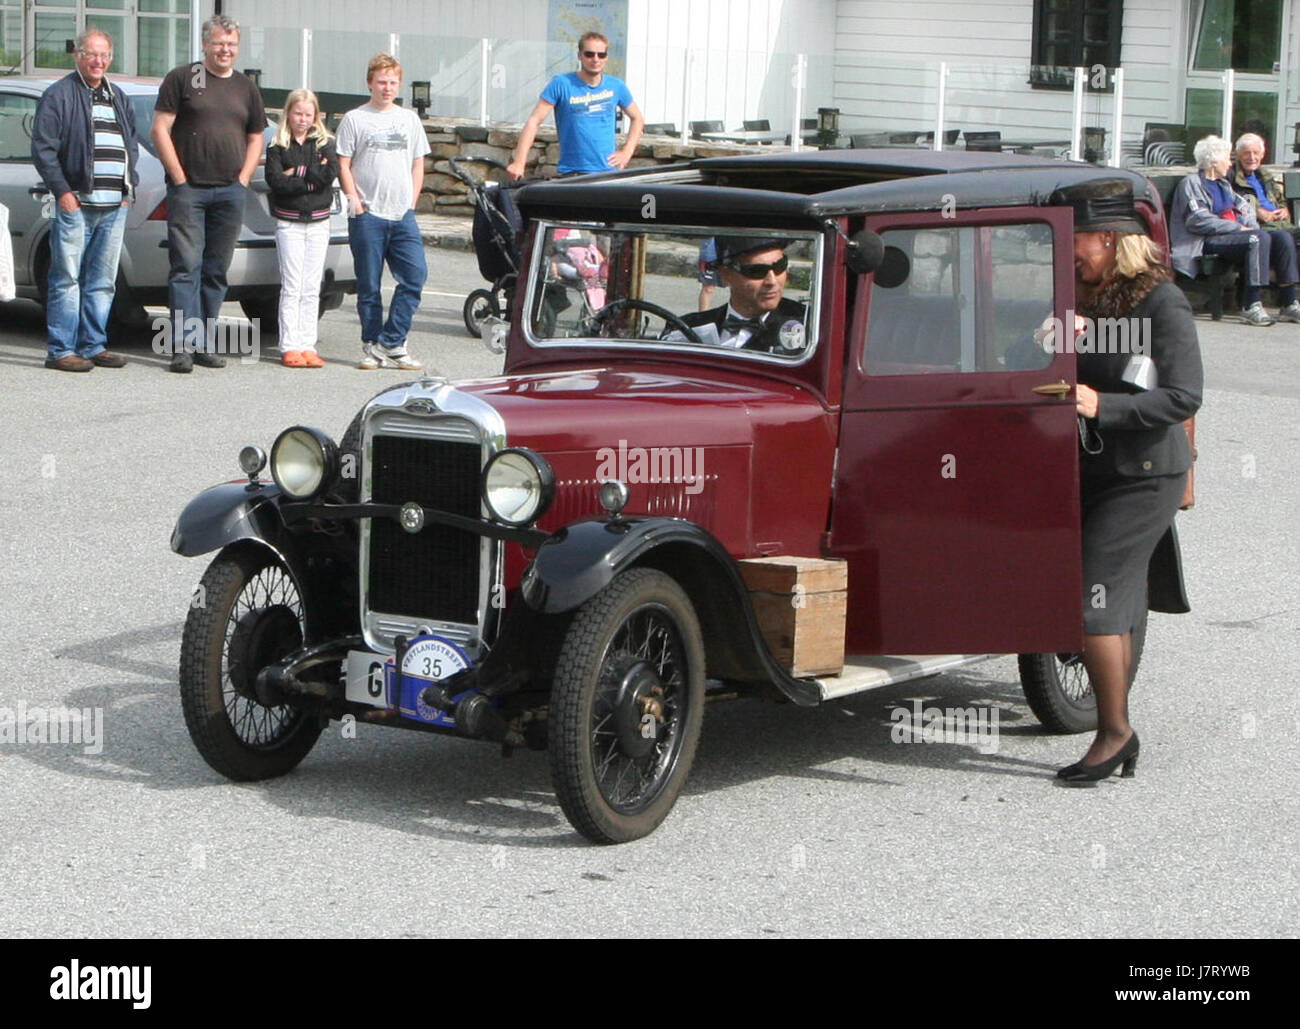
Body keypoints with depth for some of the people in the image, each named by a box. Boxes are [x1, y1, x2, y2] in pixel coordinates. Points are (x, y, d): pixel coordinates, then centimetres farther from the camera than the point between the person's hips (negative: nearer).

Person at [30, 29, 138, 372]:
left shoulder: (118, 98, 19)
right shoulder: (59, 95, -1)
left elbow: (132, 146, 27)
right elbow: (43, 148, -6)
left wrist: (130, 185, 13)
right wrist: (62, 191, -12)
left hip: (115, 206, 6)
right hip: (76, 203, -6)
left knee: (103, 282, 9)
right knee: (67, 280, -6)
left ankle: (93, 345, 16)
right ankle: (60, 350, -4)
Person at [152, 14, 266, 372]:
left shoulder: (246, 89, 15)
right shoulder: (182, 79, 2)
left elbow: (255, 139, 20)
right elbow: (160, 130, -2)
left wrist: (242, 180, 6)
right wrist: (180, 179, -8)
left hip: (230, 192, 4)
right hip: (188, 190, -4)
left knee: (216, 272, 6)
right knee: (186, 267, -9)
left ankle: (204, 344, 11)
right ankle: (184, 345, -11)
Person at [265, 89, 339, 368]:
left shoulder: (324, 144, 9)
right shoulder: (278, 146, 2)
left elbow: (330, 175, -8)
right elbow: (275, 180, -12)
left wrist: (297, 173, -10)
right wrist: (311, 180, -11)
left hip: (318, 222, 2)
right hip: (288, 222, -2)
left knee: (311, 289, 3)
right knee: (292, 287, -5)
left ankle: (308, 346, 4)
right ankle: (289, 347, -4)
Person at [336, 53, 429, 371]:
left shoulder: (409, 119, 15)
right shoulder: (355, 119, 4)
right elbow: (344, 165, 2)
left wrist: (411, 202, 7)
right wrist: (354, 199, -8)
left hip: (403, 215, 3)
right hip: (367, 215, -3)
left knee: (416, 274, -8)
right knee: (369, 285, 1)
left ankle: (391, 343, -1)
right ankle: (371, 346, 9)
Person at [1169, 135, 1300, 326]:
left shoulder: (1223, 184, 28)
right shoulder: (1191, 183, 0)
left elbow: (1245, 207, 24)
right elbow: (1198, 221, -12)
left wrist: (1250, 225, 0)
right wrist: (1238, 228, -14)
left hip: (1235, 233, 8)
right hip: (1210, 240, -8)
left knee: (1283, 237, -12)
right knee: (1260, 238, -32)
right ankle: (1251, 305, -35)